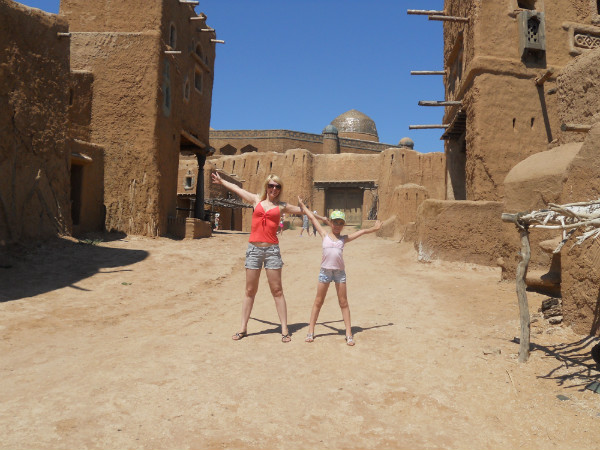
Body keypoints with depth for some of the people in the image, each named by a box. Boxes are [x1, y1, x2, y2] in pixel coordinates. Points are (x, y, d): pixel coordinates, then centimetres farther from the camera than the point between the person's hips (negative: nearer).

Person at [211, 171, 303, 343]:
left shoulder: (281, 206, 9)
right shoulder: (256, 200, 12)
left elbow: (303, 210, 20)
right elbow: (236, 189, 23)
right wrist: (221, 181, 34)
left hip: (272, 249, -1)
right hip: (254, 248, 1)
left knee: (277, 290, 1)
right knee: (250, 290, 7)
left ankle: (284, 329, 6)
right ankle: (243, 328, 16)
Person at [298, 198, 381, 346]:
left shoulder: (344, 238, 8)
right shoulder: (325, 235, 6)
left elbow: (362, 232, 16)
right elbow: (313, 218, 11)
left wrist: (374, 228, 18)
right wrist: (302, 205, 16)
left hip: (340, 272, 1)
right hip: (325, 271, -1)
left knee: (343, 303, 6)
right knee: (318, 301, 8)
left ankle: (349, 333, 12)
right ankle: (311, 331, 16)